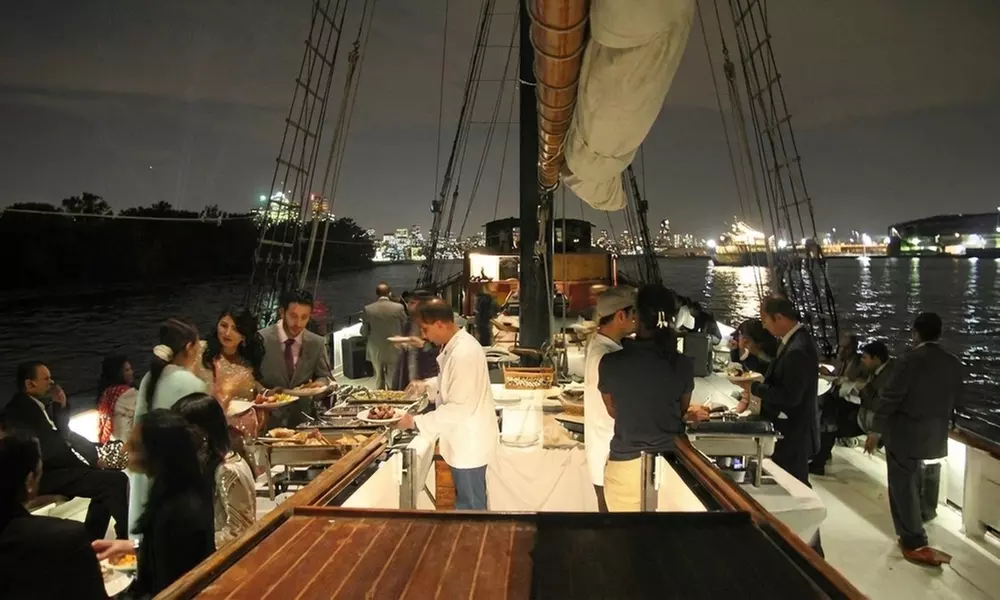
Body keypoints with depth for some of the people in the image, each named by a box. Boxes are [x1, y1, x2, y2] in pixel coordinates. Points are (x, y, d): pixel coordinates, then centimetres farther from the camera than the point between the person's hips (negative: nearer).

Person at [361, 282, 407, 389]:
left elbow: (364, 333, -3)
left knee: (379, 379, 15)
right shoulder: (399, 307, -9)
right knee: (393, 381, 8)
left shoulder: (368, 309, -7)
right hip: (394, 350, -1)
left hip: (376, 351, 1)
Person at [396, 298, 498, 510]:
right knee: (467, 501, 23)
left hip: (469, 441, -10)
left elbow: (459, 408, -28)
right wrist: (427, 385, 6)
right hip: (466, 439, 10)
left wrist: (416, 421, -23)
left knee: (470, 506, 7)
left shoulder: (463, 353, -28)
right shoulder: (458, 344, 3)